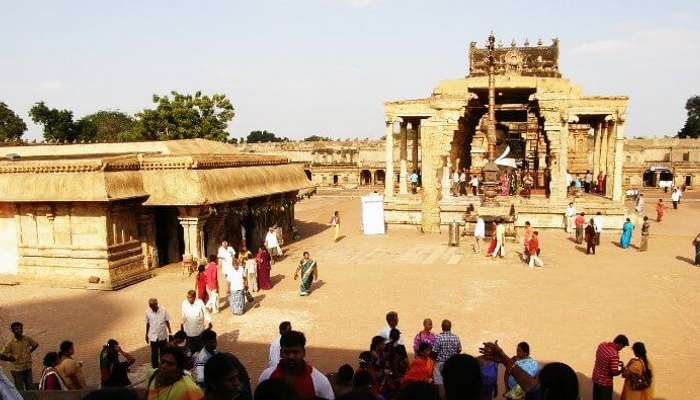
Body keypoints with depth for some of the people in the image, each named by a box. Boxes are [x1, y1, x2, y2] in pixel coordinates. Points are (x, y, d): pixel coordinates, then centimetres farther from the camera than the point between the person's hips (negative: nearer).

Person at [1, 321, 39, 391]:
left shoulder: (27, 339, -3)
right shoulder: (10, 343, -10)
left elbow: (36, 344, 16)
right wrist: (9, 358, -24)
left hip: (28, 368, 3)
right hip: (17, 370, -3)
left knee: (30, 388, 11)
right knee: (20, 390, 3)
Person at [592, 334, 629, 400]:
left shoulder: (602, 344, -6)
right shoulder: (614, 355, -29)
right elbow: (614, 372, -24)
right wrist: (621, 369, -4)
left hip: (595, 378, 7)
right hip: (605, 382, -7)